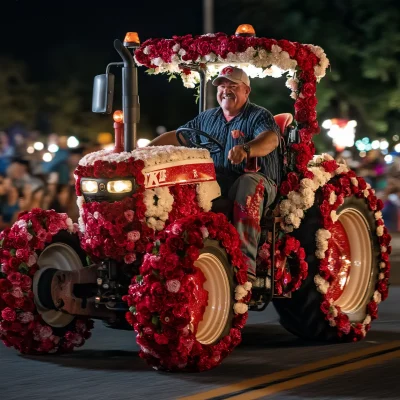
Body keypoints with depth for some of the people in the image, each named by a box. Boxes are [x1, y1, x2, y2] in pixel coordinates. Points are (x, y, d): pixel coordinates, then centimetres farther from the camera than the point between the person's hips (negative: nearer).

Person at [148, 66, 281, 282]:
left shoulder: (259, 116, -2)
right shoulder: (207, 118, 18)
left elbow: (271, 139, -23)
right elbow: (176, 136, 20)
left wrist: (246, 149, -45)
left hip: (254, 181, -5)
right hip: (214, 182, 5)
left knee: (248, 184, -40)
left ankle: (245, 260, -50)